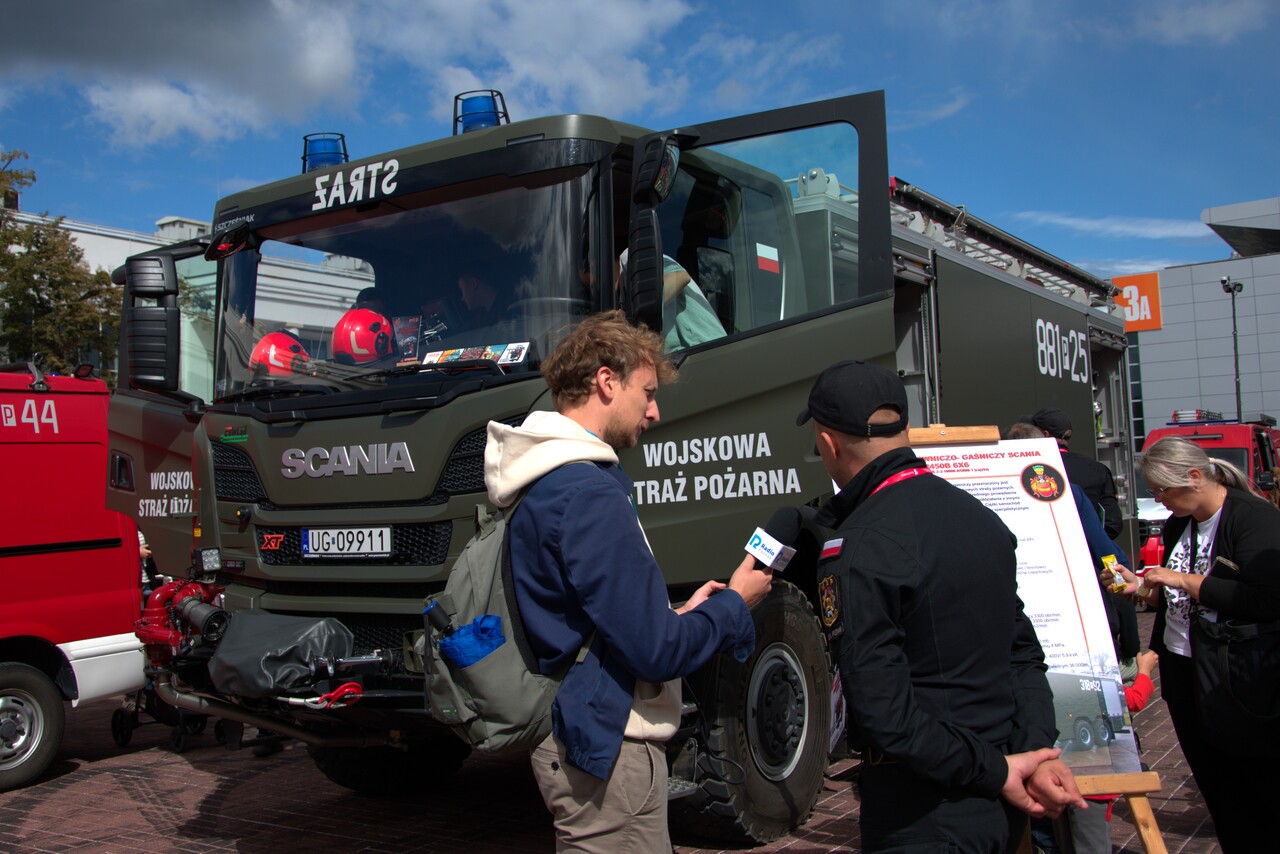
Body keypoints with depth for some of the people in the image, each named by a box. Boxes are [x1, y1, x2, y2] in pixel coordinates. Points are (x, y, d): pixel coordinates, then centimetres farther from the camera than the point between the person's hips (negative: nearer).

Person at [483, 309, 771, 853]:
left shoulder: (543, 483, 11)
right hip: (608, 746, -10)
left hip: (578, 738, 10)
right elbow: (657, 653, -22)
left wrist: (677, 616, 11)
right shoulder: (588, 495, -22)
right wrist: (735, 603, -6)